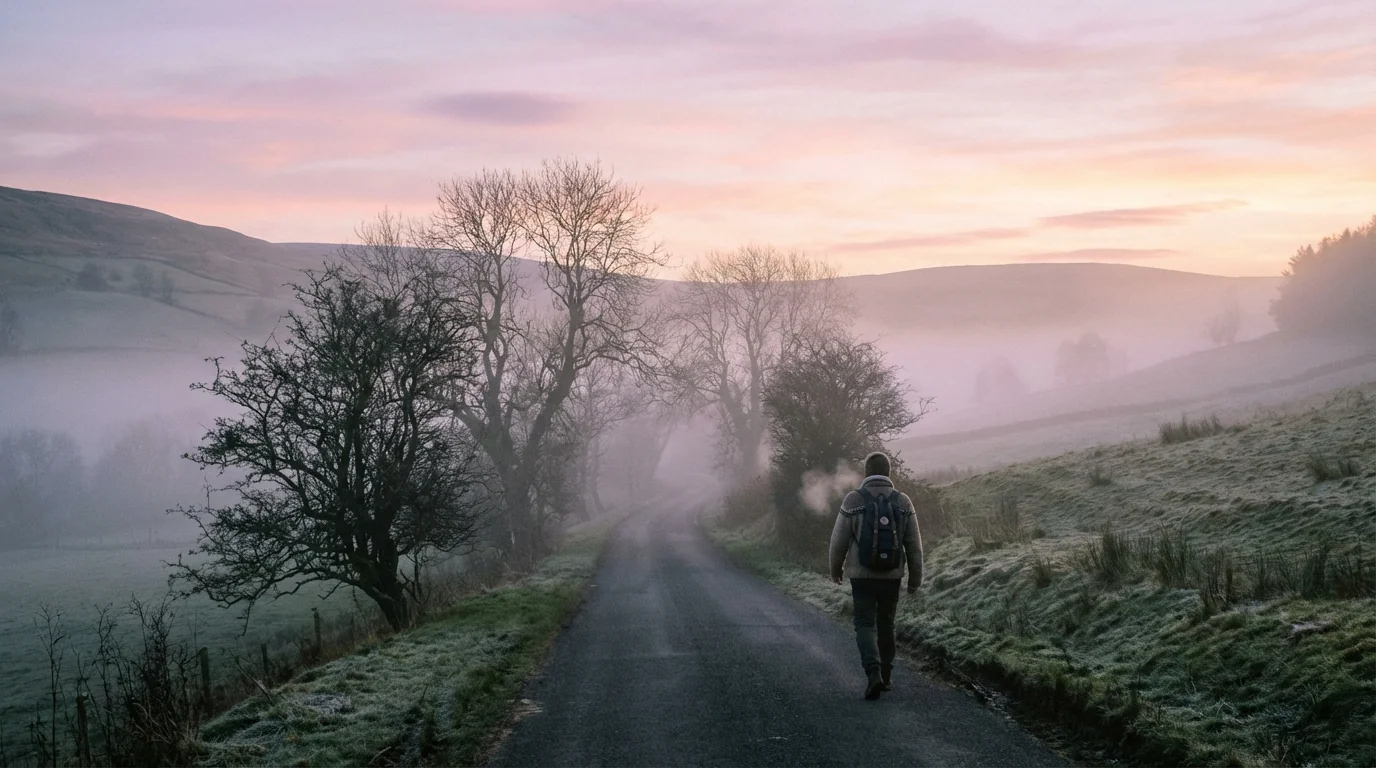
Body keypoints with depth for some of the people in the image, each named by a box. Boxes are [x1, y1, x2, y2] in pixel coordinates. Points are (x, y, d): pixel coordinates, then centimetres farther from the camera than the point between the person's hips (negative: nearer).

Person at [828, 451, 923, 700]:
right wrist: (915, 577, 10)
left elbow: (839, 539, -3)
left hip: (861, 575, -2)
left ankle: (873, 672, -20)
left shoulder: (853, 500, -8)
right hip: (892, 576, 2)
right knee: (886, 625, 17)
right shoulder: (903, 502, -1)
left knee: (865, 625, 1)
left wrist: (835, 569, 13)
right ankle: (886, 675, 24)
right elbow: (914, 544, 1)